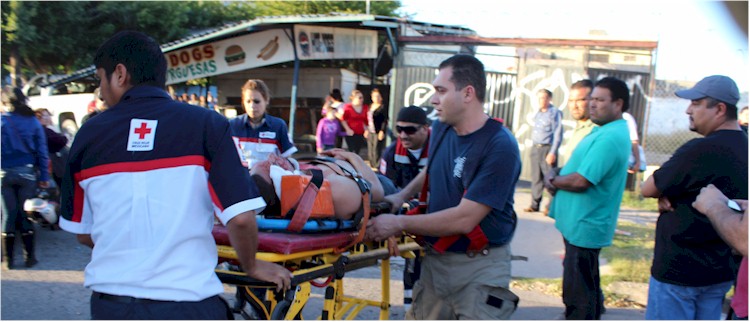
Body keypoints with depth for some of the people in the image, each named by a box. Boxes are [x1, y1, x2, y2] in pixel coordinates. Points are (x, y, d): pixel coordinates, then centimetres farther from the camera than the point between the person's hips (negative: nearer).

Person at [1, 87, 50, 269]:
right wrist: (44, 176, 3)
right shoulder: (33, 122, 2)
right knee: (25, 214, 9)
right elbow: (42, 151, 1)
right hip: (27, 173, 1)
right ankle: (30, 257, 9)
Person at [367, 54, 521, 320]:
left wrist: (399, 223, -20)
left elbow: (465, 218, -24)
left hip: (480, 268, -7)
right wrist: (402, 196, 7)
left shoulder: (500, 146, -21)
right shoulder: (440, 129, 3)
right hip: (435, 258, 7)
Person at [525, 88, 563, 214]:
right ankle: (535, 204, 15)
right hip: (535, 148, 7)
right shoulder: (538, 114, 16)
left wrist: (552, 152, -17)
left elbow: (558, 134, -12)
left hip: (547, 148, -7)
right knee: (536, 178, 10)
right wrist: (534, 148, 14)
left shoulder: (555, 113, -7)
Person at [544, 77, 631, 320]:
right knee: (586, 287, 25)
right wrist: (557, 177, -1)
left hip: (584, 226, -11)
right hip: (582, 223, 11)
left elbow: (581, 181, -27)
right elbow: (580, 167, 19)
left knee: (578, 294, -1)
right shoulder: (605, 131, 12)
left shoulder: (610, 138, -23)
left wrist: (553, 181, -8)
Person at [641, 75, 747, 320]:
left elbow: (647, 189, -15)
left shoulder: (701, 150, -22)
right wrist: (669, 195, -6)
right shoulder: (742, 148, 6)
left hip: (679, 270, -8)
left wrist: (665, 195, 5)